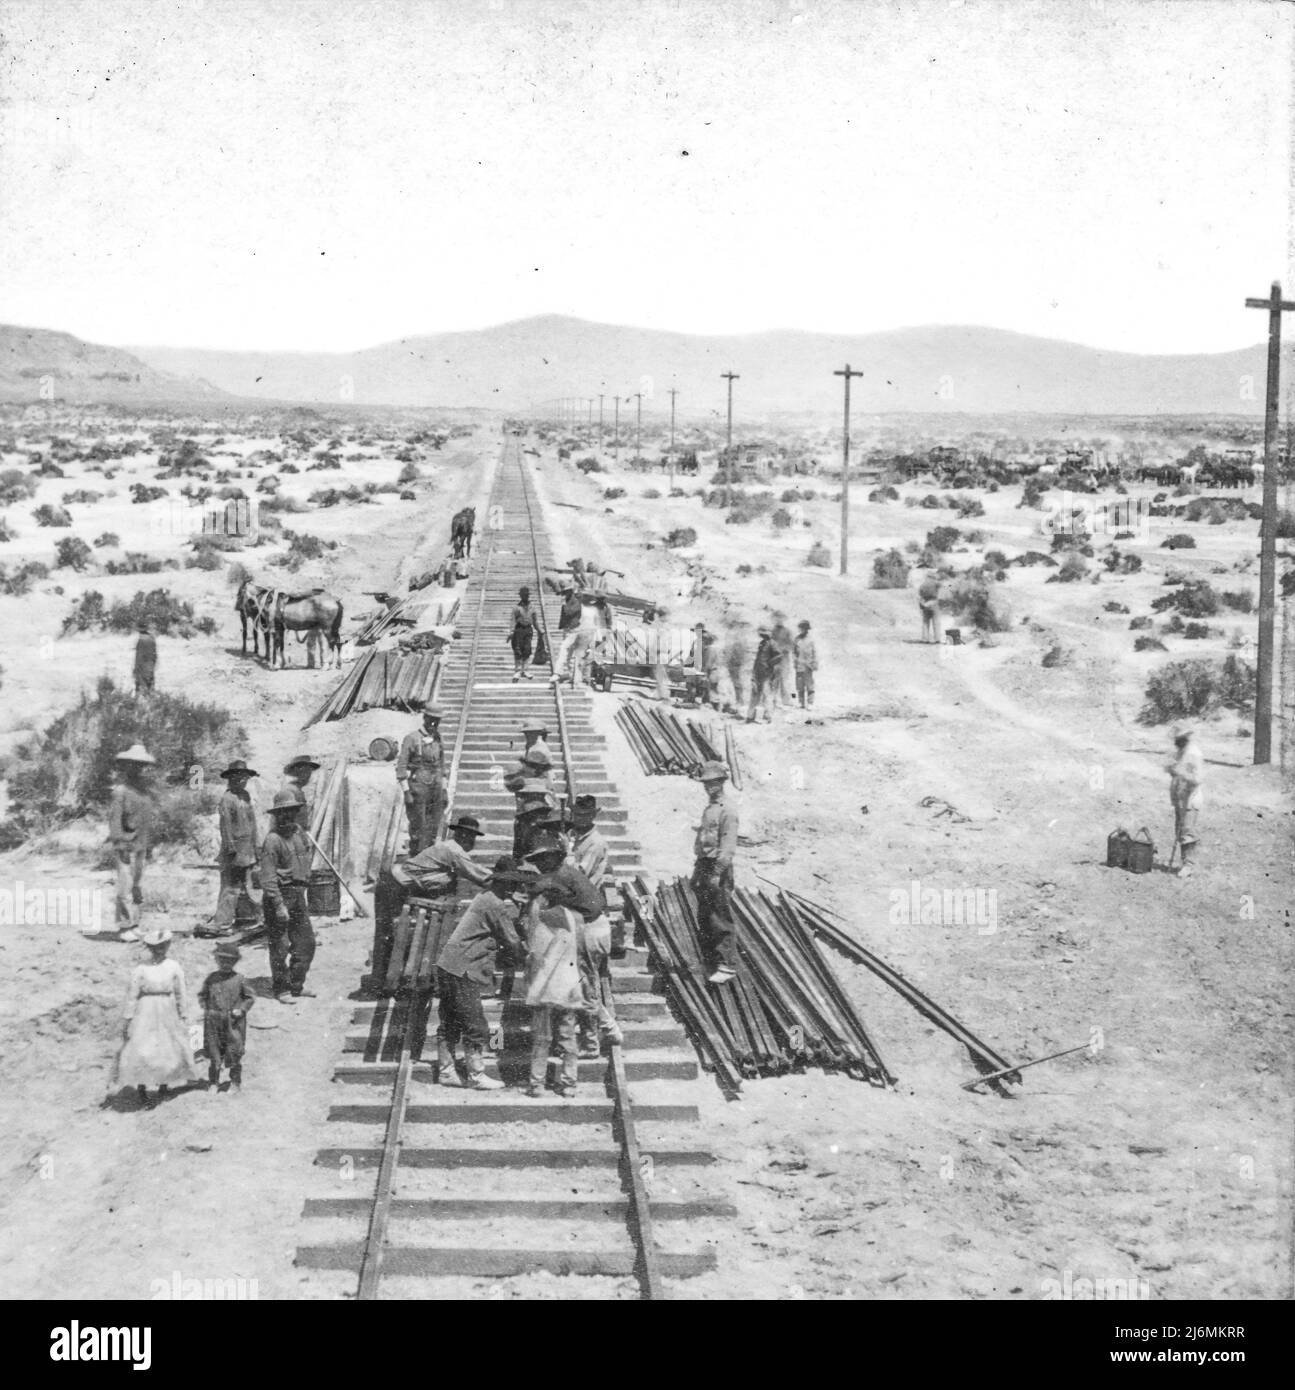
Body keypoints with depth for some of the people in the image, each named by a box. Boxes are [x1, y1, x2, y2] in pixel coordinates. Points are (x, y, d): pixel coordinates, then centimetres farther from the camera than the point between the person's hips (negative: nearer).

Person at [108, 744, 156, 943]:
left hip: (141, 846, 8)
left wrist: (148, 844, 17)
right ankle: (124, 928, -6)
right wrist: (120, 845, -17)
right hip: (126, 845, -8)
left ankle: (134, 925, 16)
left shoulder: (146, 791, 12)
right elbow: (114, 819, -13)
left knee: (138, 887, 10)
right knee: (125, 887, -8)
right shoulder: (121, 791, -11)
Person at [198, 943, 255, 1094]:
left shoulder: (239, 979, -2)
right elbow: (202, 995, 15)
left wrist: (241, 1009, -9)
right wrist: (205, 1008, 0)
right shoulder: (211, 978, 2)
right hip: (213, 1021, 1)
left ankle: (236, 1081, 19)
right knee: (213, 1052, 4)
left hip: (234, 1022, -1)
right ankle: (213, 1083, 15)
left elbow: (250, 997, 5)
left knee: (235, 1051, 3)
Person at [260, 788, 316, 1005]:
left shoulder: (298, 832, 8)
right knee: (280, 947, 1)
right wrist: (279, 905, -23)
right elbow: (268, 877, -19)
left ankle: (296, 986, 23)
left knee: (306, 942, 11)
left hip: (298, 895, 8)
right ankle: (281, 989, 12)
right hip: (279, 895, -8)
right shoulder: (272, 840, -17)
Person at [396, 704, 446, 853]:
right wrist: (406, 793, -16)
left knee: (433, 830, 6)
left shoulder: (437, 740, 11)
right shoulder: (412, 738, -9)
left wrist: (444, 791, 14)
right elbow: (401, 767, -11)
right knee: (418, 829, -4)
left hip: (435, 790, 6)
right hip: (417, 789, -6)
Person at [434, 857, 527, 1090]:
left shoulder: (482, 898, 16)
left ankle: (446, 1071, 22)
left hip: (447, 966, 10)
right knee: (476, 1027, -1)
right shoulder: (497, 906, -12)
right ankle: (476, 1076, 5)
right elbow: (512, 942, -8)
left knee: (450, 1024, 15)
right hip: (463, 972, -10)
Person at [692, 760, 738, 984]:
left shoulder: (727, 812, -13)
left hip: (718, 868, -9)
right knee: (704, 918, 15)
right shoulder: (707, 809, 16)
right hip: (704, 866, 10)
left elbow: (728, 847, -19)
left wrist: (717, 873, -23)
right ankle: (712, 959, 26)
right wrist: (697, 871, 21)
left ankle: (727, 965, -7)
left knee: (721, 920, -9)